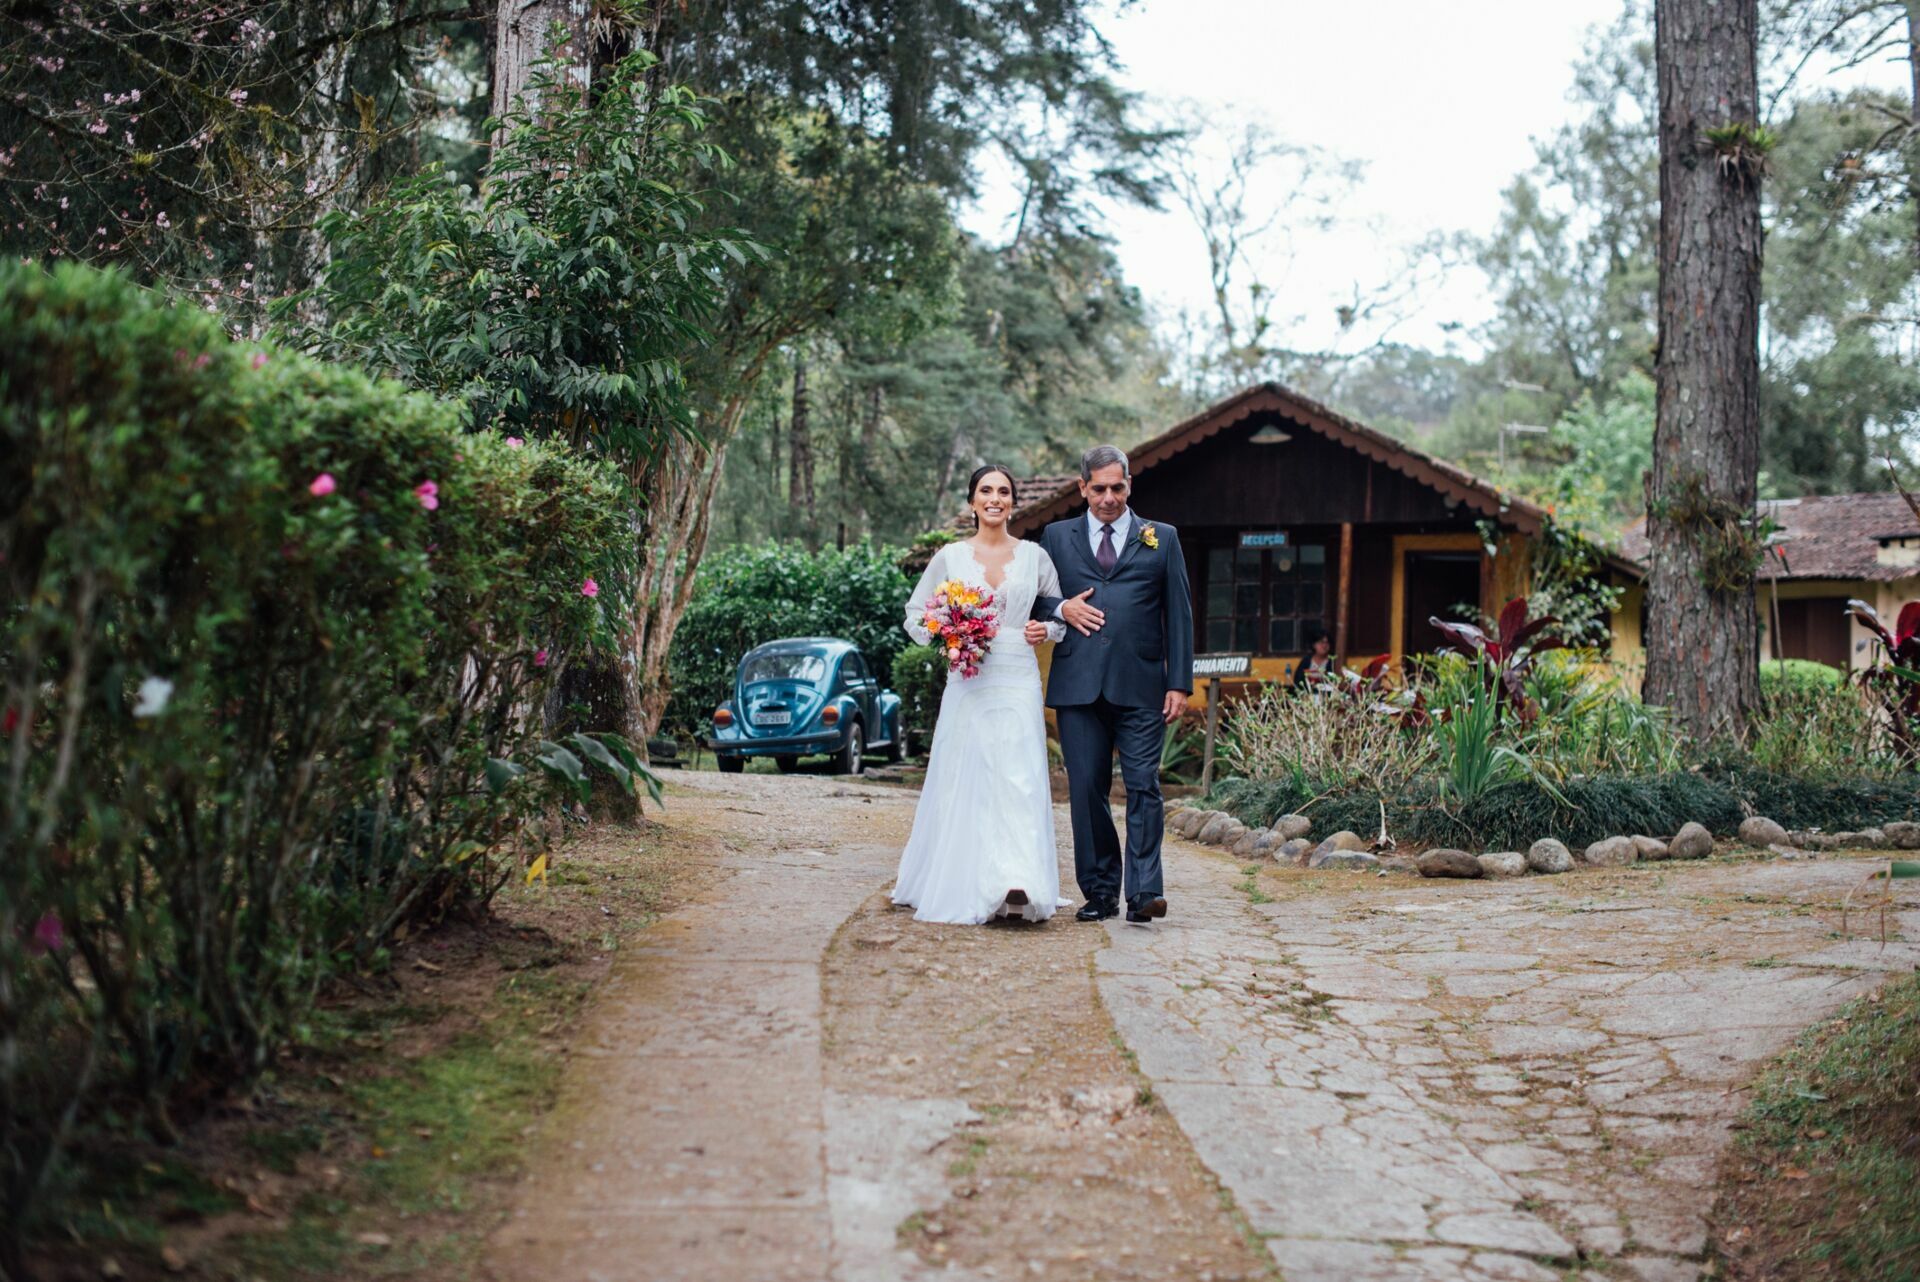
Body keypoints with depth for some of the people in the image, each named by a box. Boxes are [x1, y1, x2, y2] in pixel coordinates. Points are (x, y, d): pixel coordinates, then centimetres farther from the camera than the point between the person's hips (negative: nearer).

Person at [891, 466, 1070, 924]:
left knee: (1020, 779, -10)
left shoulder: (1034, 556, 8)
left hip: (1018, 684, 0)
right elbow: (915, 614, 11)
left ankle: (1018, 882, -16)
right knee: (963, 782, 0)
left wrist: (1048, 629, -5)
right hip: (967, 683, 0)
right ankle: (962, 888, 11)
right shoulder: (950, 556, 6)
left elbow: (1060, 612, 17)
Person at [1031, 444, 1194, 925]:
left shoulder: (1161, 538, 12)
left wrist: (1179, 683, 1)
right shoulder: (1057, 537, 15)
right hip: (1078, 686, 1)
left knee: (1144, 786, -8)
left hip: (1140, 687, -1)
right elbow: (1033, 600, 18)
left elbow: (1178, 614, 9)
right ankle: (1100, 892, 11)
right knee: (1086, 790, 2)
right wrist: (1061, 608, -5)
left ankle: (1145, 890, -6)